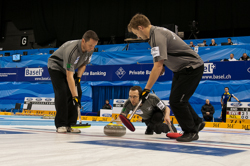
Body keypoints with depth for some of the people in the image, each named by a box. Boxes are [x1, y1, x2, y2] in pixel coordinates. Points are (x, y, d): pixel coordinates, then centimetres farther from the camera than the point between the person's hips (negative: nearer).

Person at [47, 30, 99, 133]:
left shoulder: (90, 50, -18)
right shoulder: (72, 50, -40)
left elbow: (83, 64, 3)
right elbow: (69, 76, -41)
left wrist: (78, 77, -13)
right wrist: (74, 96, -42)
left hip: (69, 69, 7)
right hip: (56, 67, -7)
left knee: (78, 92, -5)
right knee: (62, 93, -22)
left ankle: (70, 124, -1)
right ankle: (60, 125, -14)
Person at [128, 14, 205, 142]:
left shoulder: (158, 36, -24)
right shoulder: (156, 32, 8)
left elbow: (158, 66, -29)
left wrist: (147, 89, -27)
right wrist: (162, 65, 13)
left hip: (192, 68, -10)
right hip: (181, 68, 10)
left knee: (176, 101, -11)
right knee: (177, 99, 15)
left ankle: (191, 132, 3)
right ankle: (197, 123, 30)